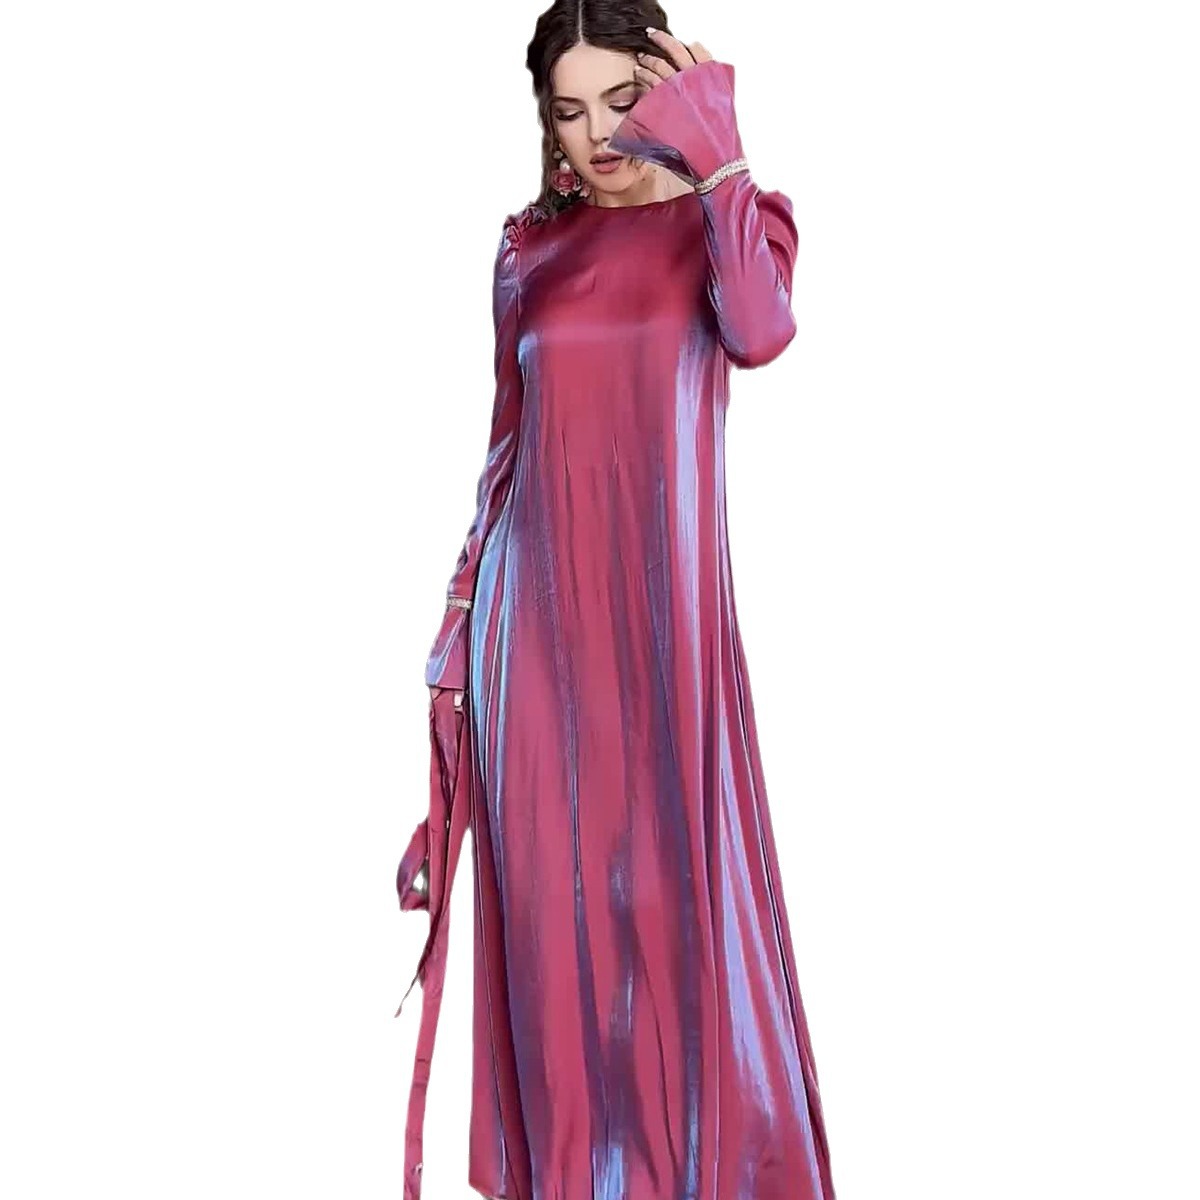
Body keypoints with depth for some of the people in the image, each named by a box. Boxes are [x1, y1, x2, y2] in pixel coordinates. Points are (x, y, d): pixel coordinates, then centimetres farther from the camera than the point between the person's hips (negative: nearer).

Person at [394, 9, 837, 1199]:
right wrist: (461, 620, 9)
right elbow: (506, 448, 12)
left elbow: (761, 333, -22)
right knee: (554, 883, 6)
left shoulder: (718, 223, 2)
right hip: (538, 606, 3)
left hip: (663, 602, -2)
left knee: (675, 871, 1)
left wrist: (717, 151, -17)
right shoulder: (529, 248, 10)